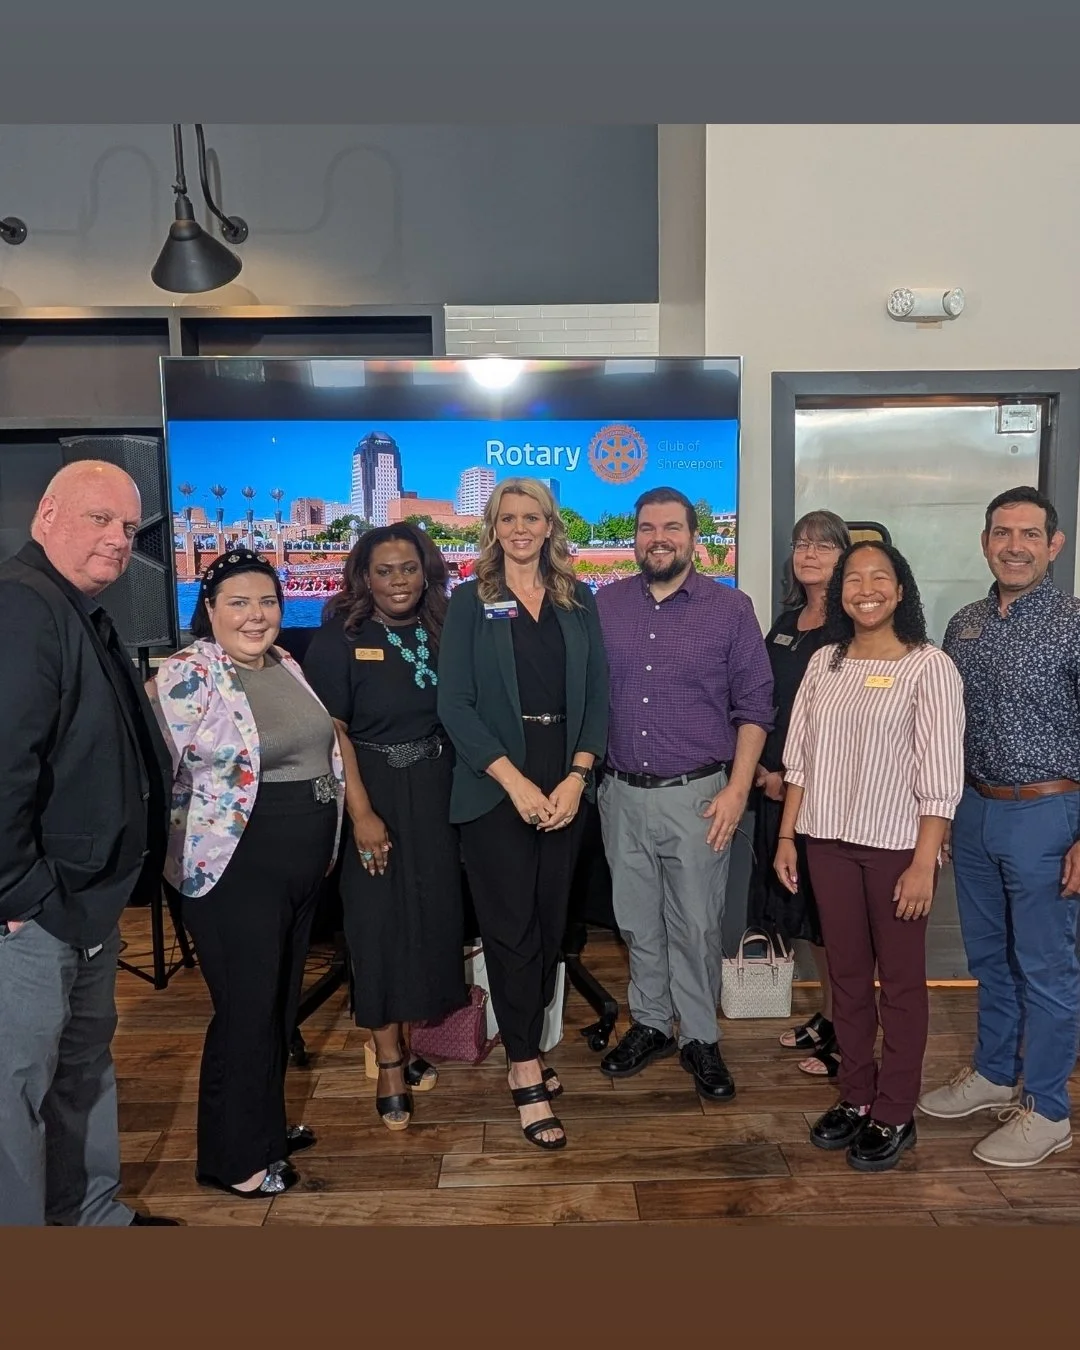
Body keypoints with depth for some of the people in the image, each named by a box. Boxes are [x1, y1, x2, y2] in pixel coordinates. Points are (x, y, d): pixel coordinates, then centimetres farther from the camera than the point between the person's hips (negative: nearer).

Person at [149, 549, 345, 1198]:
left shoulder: (286, 665, 10)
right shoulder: (188, 674, -14)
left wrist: (327, 841, 17)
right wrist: (183, 853, -13)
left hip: (301, 868, 8)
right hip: (235, 870, -7)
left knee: (282, 1002, 18)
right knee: (247, 1010, 2)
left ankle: (267, 1124, 37)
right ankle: (233, 1158, 21)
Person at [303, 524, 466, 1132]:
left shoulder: (443, 634, 4)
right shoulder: (339, 641, -8)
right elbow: (332, 732, -12)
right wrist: (362, 813, -17)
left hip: (436, 794, 5)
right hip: (375, 795, -4)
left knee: (433, 916, 10)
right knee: (380, 922, 3)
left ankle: (405, 1042, 30)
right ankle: (390, 1062, 17)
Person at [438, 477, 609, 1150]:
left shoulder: (579, 602, 9)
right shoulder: (471, 601, 1)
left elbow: (598, 695, 6)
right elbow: (455, 703, -6)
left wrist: (577, 776, -8)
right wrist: (515, 781, -14)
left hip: (565, 784, 3)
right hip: (496, 787, -3)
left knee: (551, 923, 10)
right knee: (512, 929, -1)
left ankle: (526, 1052, 27)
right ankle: (528, 1079, 8)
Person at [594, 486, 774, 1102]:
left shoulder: (731, 608, -2)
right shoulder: (606, 604, 6)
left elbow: (754, 706, -2)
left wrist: (737, 790, -10)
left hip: (697, 795, -3)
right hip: (623, 795, 3)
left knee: (696, 926, 5)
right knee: (639, 923, 14)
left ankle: (701, 1038, 25)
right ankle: (651, 1025, 33)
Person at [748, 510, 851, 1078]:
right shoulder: (787, 620, 13)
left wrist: (792, 776, -12)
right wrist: (761, 766, 4)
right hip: (779, 786, 7)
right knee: (802, 905, 14)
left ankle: (845, 1032, 16)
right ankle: (827, 1015, 28)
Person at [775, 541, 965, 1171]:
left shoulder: (930, 667, -8)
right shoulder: (824, 663, 7)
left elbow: (941, 776, -11)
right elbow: (801, 759, 9)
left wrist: (924, 864, -14)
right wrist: (787, 836, 7)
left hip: (897, 846, -4)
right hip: (830, 842, 4)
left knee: (901, 982, 8)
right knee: (847, 975, 14)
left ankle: (894, 1115, 23)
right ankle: (856, 1097, 30)